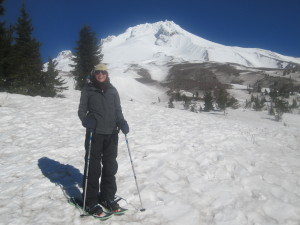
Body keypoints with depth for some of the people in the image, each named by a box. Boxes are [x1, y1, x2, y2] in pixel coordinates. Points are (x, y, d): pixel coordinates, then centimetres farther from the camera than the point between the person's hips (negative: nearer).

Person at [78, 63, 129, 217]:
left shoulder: (112, 90, 12)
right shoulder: (88, 89, 4)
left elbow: (118, 110, 11)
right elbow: (82, 109, 1)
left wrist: (122, 123, -8)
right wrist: (86, 120, -20)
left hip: (111, 133, 3)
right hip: (94, 133, -3)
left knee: (110, 166, 10)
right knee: (93, 167, 0)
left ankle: (107, 197, 24)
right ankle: (91, 201, 11)